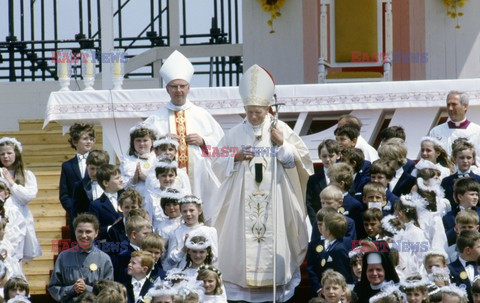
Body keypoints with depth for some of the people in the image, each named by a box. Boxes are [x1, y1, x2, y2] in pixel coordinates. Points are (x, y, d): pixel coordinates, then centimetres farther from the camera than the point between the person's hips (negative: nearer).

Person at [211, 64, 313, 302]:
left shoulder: (281, 130, 1)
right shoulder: (235, 134, 4)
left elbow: (301, 159, -1)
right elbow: (217, 164, 6)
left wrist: (282, 144, -14)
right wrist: (236, 157, -10)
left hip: (273, 198, -1)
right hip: (243, 199, 1)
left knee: (273, 237, -1)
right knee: (242, 237, -1)